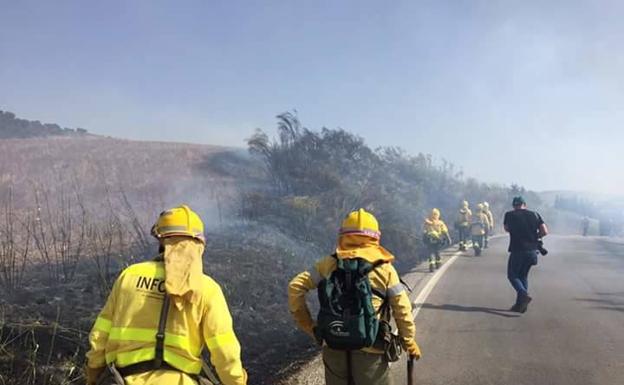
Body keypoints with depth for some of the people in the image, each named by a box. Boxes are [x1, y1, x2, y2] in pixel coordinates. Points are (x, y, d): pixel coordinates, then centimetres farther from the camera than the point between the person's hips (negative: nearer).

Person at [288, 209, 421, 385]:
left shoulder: (330, 264, 0)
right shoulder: (385, 268, -4)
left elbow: (295, 286, -4)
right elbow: (402, 309, -3)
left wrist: (305, 323, 4)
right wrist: (409, 342, 10)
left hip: (333, 347, 2)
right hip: (370, 350, -2)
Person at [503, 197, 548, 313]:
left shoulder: (510, 215, 0)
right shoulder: (535, 215, 5)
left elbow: (507, 229, 17)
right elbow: (545, 231, -1)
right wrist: (534, 236, 15)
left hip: (517, 250, -4)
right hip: (532, 250, 4)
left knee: (512, 275, 9)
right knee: (523, 276, 17)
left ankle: (524, 295, -16)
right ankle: (520, 304, 15)